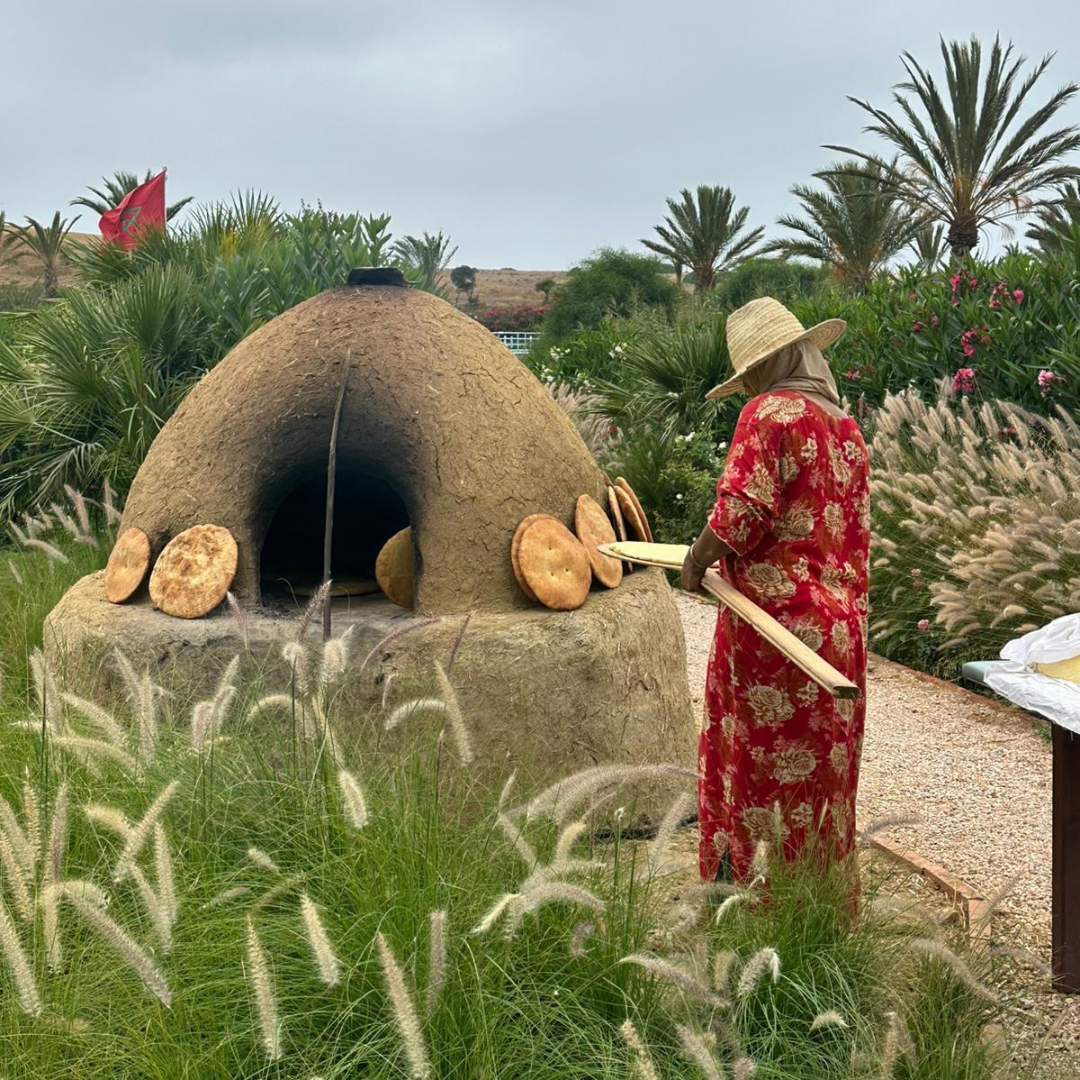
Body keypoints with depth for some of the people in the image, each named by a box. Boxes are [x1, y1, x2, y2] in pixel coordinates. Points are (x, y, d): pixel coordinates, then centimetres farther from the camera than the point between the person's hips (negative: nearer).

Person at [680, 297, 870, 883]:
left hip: (772, 619, -7)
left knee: (758, 761, 4)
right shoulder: (847, 427, 12)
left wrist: (696, 561, -4)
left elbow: (740, 515, -20)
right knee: (822, 766, 15)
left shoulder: (769, 414, -11)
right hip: (840, 626, 7)